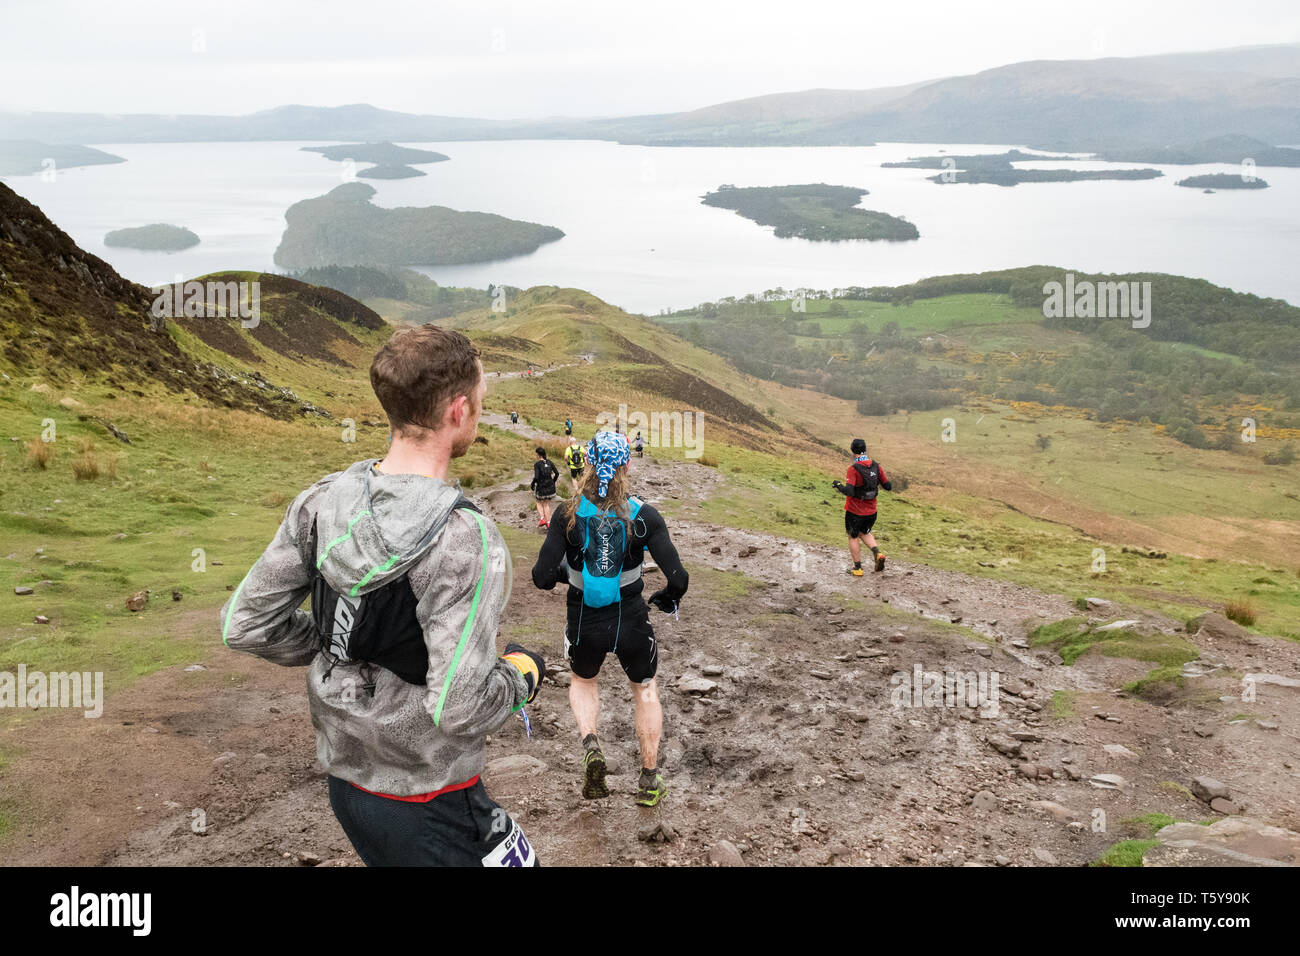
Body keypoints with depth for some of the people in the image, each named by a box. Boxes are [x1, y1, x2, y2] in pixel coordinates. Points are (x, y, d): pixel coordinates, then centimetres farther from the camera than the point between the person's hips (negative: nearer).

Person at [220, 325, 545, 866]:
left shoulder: (320, 503, -7)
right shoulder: (465, 541, -28)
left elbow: (244, 624, -1)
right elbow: (458, 708, -29)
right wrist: (521, 673, -10)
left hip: (344, 776, 7)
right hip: (423, 803, -7)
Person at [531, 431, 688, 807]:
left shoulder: (569, 513, -13)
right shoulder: (643, 515, -14)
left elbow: (542, 577, -16)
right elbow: (678, 578, -18)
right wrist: (668, 598, 4)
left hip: (584, 622, 1)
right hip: (631, 621, 0)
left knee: (583, 681, 32)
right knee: (645, 690, 26)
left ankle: (590, 744, 5)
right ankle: (649, 782, 31)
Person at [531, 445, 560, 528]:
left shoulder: (537, 464, -15)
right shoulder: (549, 462, 1)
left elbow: (536, 477, -23)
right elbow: (557, 473, 3)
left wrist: (532, 485, -6)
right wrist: (553, 482, 17)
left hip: (541, 487, -4)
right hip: (550, 487, 4)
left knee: (539, 503, 20)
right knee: (546, 504, 18)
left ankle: (542, 518, 4)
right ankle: (548, 522, 16)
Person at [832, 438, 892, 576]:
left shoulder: (854, 469, -21)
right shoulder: (876, 467, -5)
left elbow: (849, 491, -30)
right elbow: (888, 486, 2)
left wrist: (838, 485, -11)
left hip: (855, 511, -5)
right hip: (871, 511, 5)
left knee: (853, 538, 14)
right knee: (864, 533, 27)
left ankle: (857, 568, 22)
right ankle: (877, 553, 3)